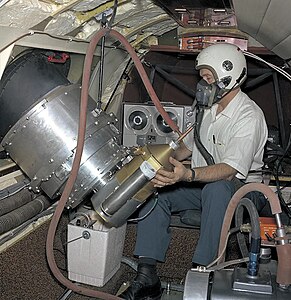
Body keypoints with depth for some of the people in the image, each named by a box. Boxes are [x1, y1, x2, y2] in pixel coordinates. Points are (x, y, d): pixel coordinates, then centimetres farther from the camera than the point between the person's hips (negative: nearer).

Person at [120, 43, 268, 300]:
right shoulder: (209, 109, 11)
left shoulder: (249, 117, -17)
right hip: (204, 184, 8)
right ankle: (147, 277, -21)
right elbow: (188, 146, 24)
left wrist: (188, 175, -46)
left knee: (216, 188, -41)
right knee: (155, 189, -16)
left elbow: (230, 170, -30)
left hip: (242, 188, -7)